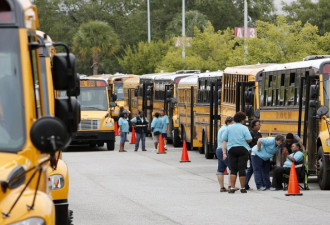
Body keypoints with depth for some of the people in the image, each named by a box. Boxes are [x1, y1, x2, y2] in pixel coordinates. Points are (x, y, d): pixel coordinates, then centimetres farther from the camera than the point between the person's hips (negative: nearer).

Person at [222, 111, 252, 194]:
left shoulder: (229, 128, 7)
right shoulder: (244, 128, -1)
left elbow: (224, 141, 2)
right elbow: (249, 139, -11)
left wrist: (224, 152, 2)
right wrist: (243, 140, 12)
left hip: (232, 150, 2)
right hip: (243, 149, -2)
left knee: (233, 169, 7)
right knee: (242, 169, 3)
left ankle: (232, 188, 0)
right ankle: (242, 188, 7)